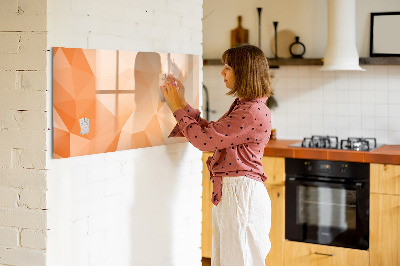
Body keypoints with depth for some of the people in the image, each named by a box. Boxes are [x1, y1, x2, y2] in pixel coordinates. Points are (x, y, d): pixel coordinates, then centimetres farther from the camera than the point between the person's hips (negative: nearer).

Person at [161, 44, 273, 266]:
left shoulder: (253, 112, -19)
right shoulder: (242, 106, 14)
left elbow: (204, 139, -19)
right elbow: (210, 131, 17)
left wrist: (178, 108, -7)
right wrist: (182, 104, 14)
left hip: (241, 193, -10)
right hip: (228, 192, 10)